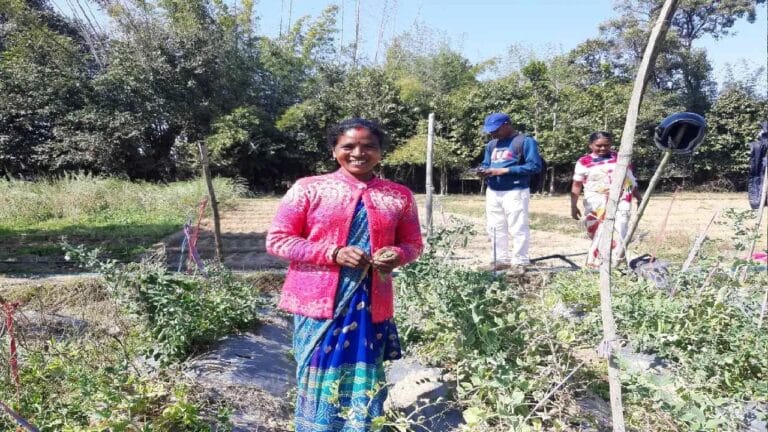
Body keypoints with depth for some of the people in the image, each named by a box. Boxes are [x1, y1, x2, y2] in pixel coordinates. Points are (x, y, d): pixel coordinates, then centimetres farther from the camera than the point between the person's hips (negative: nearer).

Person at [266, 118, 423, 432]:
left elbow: (413, 243, 14)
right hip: (319, 303, -2)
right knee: (319, 386, 8)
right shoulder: (308, 188, -3)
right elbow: (276, 239, -4)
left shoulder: (399, 196, 5)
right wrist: (333, 253, -15)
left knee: (363, 388, 11)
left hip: (371, 306, 2)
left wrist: (397, 255, -11)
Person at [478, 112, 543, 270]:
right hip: (492, 192, 7)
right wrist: (484, 171, -3)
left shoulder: (525, 141, -6)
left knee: (518, 229, -3)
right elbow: (486, 164, 24)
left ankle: (520, 262, 6)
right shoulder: (491, 144, 14)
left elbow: (535, 166, -14)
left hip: (515, 192, -7)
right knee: (495, 229, 12)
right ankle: (501, 260, 23)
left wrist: (504, 170, -17)